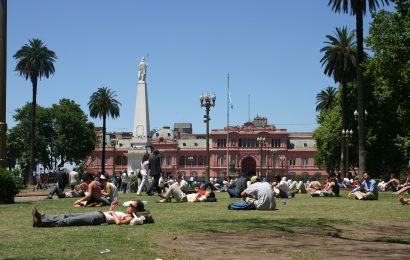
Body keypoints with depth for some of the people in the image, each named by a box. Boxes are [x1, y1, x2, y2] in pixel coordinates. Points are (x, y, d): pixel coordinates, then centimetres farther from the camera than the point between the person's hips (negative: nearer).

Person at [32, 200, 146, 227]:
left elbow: (118, 222, -21)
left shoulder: (130, 218, -1)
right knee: (68, 216, -4)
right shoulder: (125, 214, 28)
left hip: (100, 218, -9)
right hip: (98, 214, 9)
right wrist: (111, 208, 24)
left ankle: (41, 223, -26)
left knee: (70, 221, -19)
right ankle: (42, 217, -12)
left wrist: (113, 212, -6)